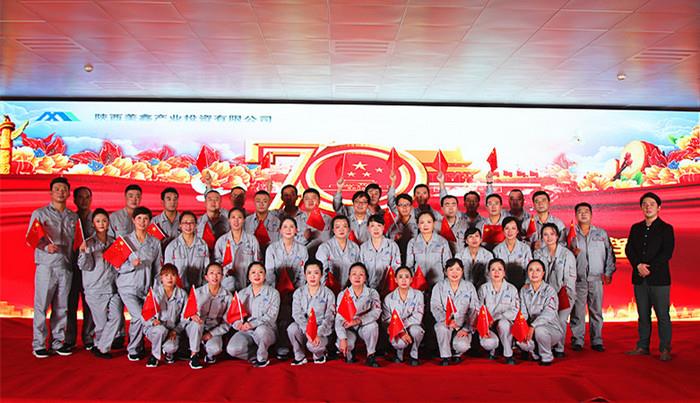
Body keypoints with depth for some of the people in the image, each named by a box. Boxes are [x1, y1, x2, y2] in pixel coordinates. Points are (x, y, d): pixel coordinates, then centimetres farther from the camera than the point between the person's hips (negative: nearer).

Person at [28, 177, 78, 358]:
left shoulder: (73, 217, 15)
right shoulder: (39, 213, 5)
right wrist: (45, 246, -18)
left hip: (66, 267, 3)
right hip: (46, 266, -3)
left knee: (61, 307, 7)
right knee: (41, 306, -2)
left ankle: (58, 342, 16)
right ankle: (39, 344, 7)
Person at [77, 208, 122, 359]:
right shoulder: (88, 243, -2)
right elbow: (86, 266, -8)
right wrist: (83, 252, -24)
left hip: (113, 287, 3)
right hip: (95, 290, -3)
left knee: (116, 317, -9)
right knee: (101, 322, 2)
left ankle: (101, 347, 4)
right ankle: (100, 347, 23)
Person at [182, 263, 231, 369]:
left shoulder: (227, 296, -5)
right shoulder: (198, 292, -6)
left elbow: (227, 322, -2)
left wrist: (211, 333, -14)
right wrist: (192, 316, -31)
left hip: (214, 331, 0)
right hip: (194, 328, 0)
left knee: (216, 349, -30)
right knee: (197, 322, -35)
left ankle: (208, 353, 9)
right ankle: (194, 355, -17)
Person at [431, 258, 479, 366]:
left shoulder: (469, 287, 5)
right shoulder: (439, 287, 2)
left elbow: (474, 310, 1)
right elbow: (435, 308, -9)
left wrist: (466, 329, -12)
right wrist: (447, 320, -28)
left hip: (463, 325, 0)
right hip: (444, 323, 0)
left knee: (462, 346, -28)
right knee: (442, 327, -35)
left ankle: (456, 354, 11)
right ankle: (445, 356, -12)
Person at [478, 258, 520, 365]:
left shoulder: (511, 289, 1)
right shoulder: (483, 289, 3)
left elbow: (515, 311, -5)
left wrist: (495, 318, -17)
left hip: (505, 322, 0)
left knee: (503, 323, -36)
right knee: (488, 343, -31)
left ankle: (508, 355, -14)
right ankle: (492, 349, 8)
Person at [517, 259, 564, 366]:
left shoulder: (549, 290, -10)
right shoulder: (524, 290, 4)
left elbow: (548, 314, -23)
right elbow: (523, 313, -1)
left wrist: (533, 326, -35)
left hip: (552, 328, -4)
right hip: (532, 328, 4)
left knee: (539, 330, -36)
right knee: (520, 339, -25)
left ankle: (547, 357, -7)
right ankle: (536, 354, 8)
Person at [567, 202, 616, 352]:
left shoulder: (601, 233, 13)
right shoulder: (569, 233, 7)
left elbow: (610, 254, 13)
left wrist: (608, 272, 5)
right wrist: (572, 253, -13)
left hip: (596, 279, 2)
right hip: (577, 279, -1)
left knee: (596, 311, 4)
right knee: (577, 311, -1)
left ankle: (597, 341, 12)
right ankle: (577, 341, 6)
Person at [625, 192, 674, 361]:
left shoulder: (666, 228, 2)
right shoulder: (636, 228, 14)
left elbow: (667, 253, -8)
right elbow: (628, 249, 6)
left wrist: (650, 268, -15)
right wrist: (638, 265, -11)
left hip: (659, 279, -4)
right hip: (639, 278, 4)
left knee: (663, 315, -2)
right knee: (643, 315, 9)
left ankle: (665, 350, 5)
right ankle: (643, 346, 15)